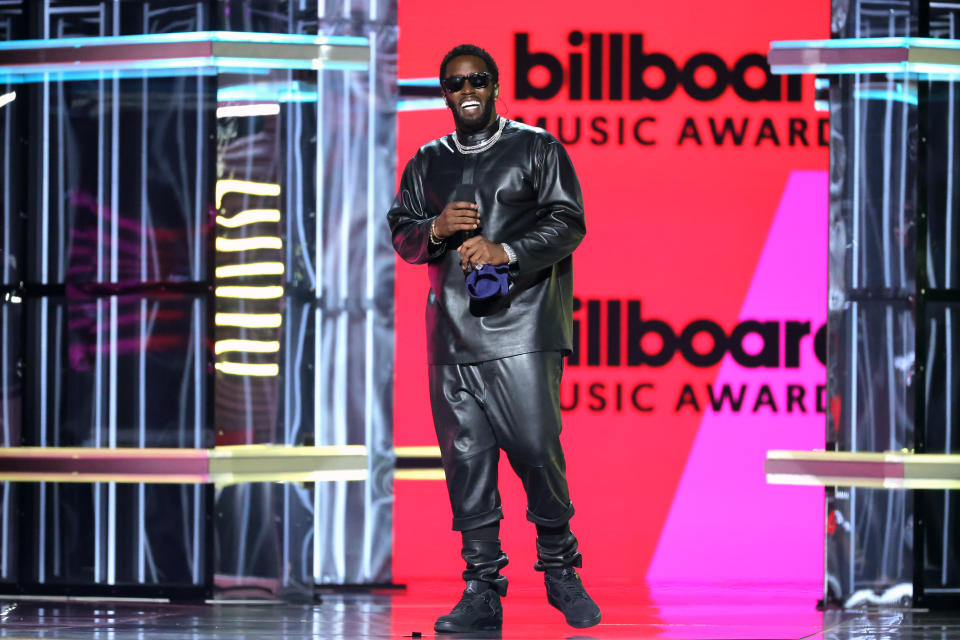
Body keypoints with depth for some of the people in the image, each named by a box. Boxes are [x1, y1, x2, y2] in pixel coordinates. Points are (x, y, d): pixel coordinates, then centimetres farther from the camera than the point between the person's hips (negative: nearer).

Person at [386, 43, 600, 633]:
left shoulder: (536, 150, 7)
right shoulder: (426, 165, 19)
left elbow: (569, 223, -1)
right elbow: (402, 236, 18)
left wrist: (506, 250, -15)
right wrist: (435, 230, -4)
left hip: (521, 329, -4)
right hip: (452, 335, 4)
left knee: (535, 448, -12)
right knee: (466, 458, -1)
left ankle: (560, 568, 6)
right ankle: (482, 590, 3)